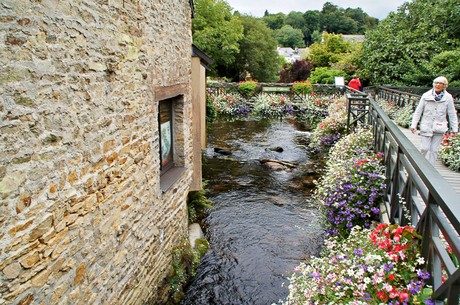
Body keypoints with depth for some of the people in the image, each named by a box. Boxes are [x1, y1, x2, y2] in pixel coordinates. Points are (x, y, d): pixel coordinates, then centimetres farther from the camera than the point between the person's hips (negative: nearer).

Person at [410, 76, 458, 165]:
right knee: (424, 148, -3)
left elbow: (452, 114, 5)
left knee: (434, 150, 4)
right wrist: (413, 124, -1)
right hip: (426, 127, -1)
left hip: (439, 128, 1)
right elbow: (418, 111, 3)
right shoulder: (426, 96, -2)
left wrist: (455, 128, 3)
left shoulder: (448, 98, -1)